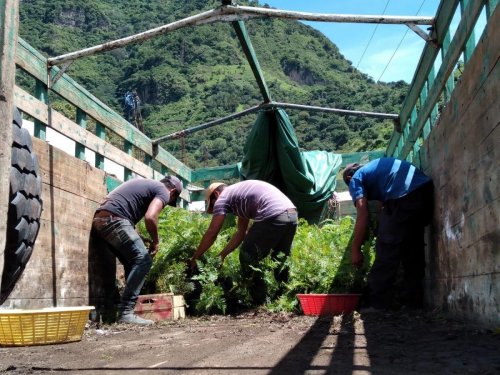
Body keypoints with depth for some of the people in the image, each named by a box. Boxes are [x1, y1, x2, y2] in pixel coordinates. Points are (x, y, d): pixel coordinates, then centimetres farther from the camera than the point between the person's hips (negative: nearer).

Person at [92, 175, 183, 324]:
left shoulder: (146, 184, 29)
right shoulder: (163, 191, 2)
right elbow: (150, 217, -17)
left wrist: (138, 240, 27)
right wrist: (155, 241, 0)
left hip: (100, 219, 10)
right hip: (113, 220, -10)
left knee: (132, 263, 15)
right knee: (143, 260, -9)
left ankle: (126, 310, 14)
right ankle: (125, 313, -14)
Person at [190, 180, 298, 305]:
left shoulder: (223, 197, 9)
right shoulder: (239, 193, 33)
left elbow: (211, 234, 8)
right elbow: (241, 233, 33)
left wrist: (195, 257, 17)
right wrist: (222, 255, 34)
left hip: (273, 217, -9)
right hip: (292, 215, 9)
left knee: (248, 258, 7)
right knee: (280, 260, 24)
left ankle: (259, 303, 10)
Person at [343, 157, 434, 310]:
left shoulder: (356, 179, 13)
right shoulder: (375, 167, 35)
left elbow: (362, 216, 1)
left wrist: (356, 250, 5)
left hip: (404, 196, -8)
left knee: (386, 250, 1)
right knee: (414, 249, 18)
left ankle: (379, 303, 4)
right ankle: (414, 300, 23)